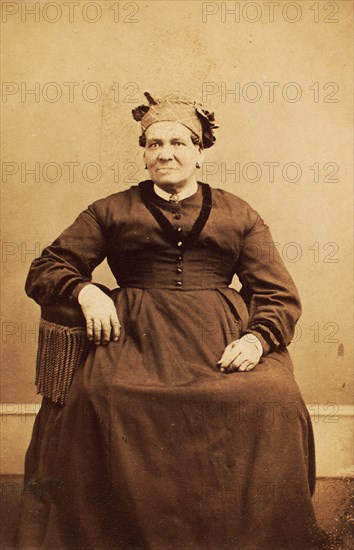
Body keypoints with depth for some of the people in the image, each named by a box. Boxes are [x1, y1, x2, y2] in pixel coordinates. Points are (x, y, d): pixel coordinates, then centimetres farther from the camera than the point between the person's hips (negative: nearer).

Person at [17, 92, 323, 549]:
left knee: (274, 400, -29)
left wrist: (258, 337, -10)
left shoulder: (238, 215, 19)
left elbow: (280, 294, 11)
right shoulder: (112, 211, 19)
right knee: (97, 395, -32)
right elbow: (43, 270, 16)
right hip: (136, 334, 0)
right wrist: (84, 291, -6)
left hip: (223, 338, 1)